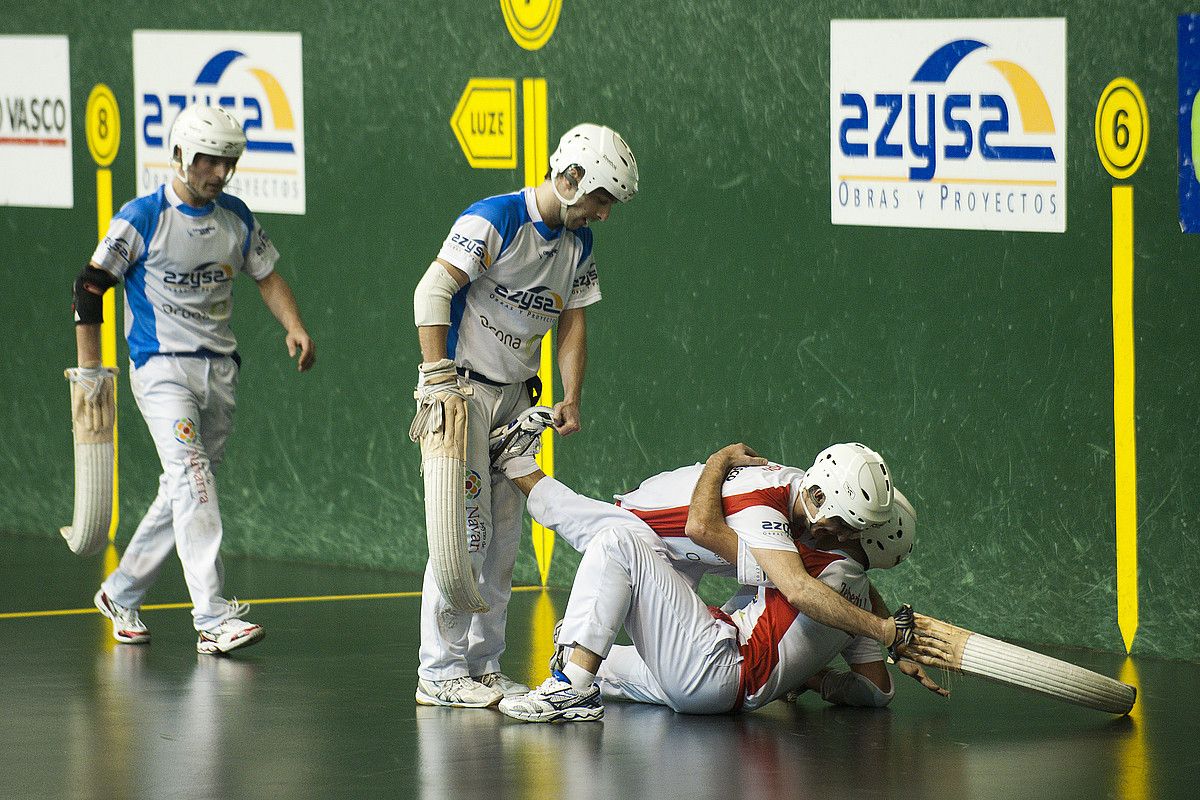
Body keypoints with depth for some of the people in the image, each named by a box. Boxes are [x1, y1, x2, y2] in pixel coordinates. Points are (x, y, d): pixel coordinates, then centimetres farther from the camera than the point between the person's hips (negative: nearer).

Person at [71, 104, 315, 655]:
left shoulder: (236, 218, 9)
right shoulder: (143, 217, -7)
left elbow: (267, 276, 19)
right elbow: (90, 288, -4)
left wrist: (295, 329, 1)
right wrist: (88, 369, -6)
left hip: (219, 371, 6)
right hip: (161, 365, -6)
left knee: (185, 490, 9)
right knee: (192, 479, -20)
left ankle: (120, 593, 28)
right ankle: (213, 618, -27)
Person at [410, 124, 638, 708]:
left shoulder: (577, 243, 9)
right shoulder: (494, 220, -16)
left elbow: (572, 322, 15)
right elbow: (432, 292, -20)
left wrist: (571, 399, 3)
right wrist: (438, 379, -25)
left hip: (516, 398, 8)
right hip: (463, 390, -8)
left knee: (503, 537, 10)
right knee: (465, 531, -12)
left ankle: (483, 665, 18)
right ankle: (439, 674, -9)